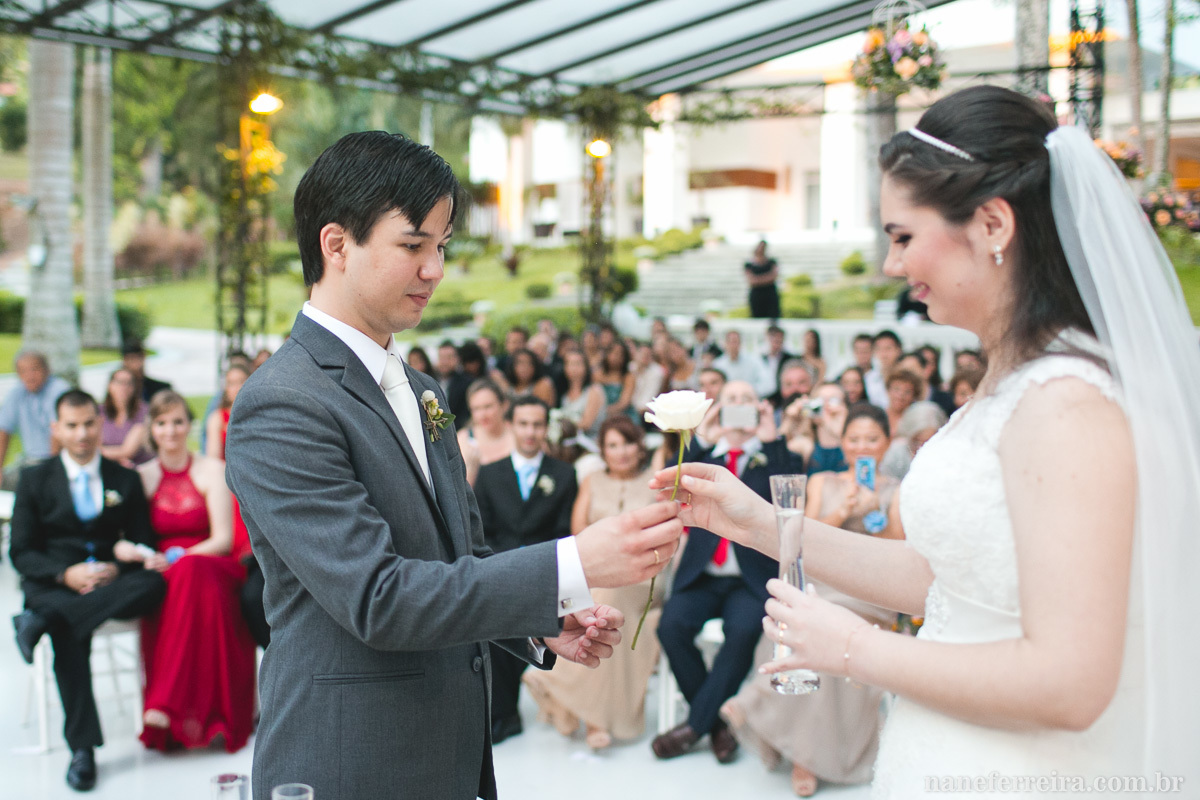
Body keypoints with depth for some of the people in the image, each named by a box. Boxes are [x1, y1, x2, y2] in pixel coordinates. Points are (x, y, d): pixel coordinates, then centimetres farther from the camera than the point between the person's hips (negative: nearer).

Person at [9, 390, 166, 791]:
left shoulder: (126, 479, 14)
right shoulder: (36, 479, 11)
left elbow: (142, 545, 12)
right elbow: (21, 552, 5)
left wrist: (116, 568, -13)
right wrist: (66, 574, -14)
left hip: (111, 581, 2)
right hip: (52, 584, -2)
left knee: (153, 583, -34)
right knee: (70, 633, -36)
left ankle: (42, 621, -39)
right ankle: (82, 747, -34)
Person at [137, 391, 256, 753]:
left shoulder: (212, 471, 7)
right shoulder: (142, 477, 13)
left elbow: (223, 539, -1)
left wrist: (178, 558, -17)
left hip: (212, 569, -1)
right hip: (160, 576, 1)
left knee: (191, 573, -38)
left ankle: (168, 703, -42)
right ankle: (188, 717, -37)